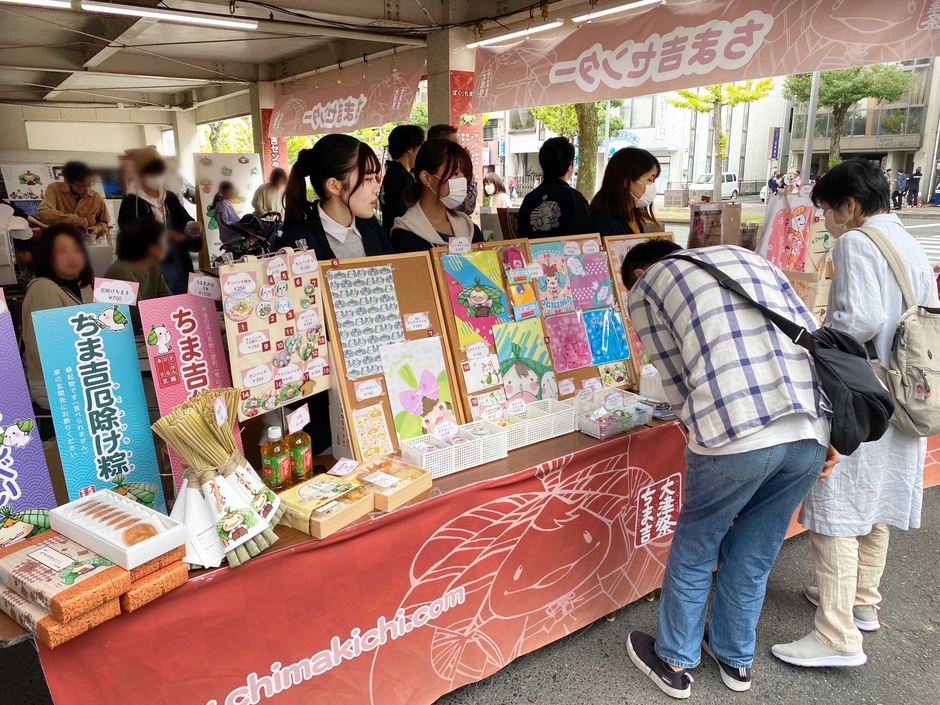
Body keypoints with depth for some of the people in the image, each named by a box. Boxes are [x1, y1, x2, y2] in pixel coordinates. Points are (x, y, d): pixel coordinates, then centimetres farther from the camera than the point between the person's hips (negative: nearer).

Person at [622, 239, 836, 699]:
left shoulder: (644, 288, 12)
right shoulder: (746, 257, 25)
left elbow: (678, 383, 8)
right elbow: (814, 337, 17)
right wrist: (832, 429, 17)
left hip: (735, 436, -5)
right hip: (811, 432, 6)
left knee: (694, 551, 19)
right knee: (754, 554, 25)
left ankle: (673, 661, 38)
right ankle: (735, 659, 44)